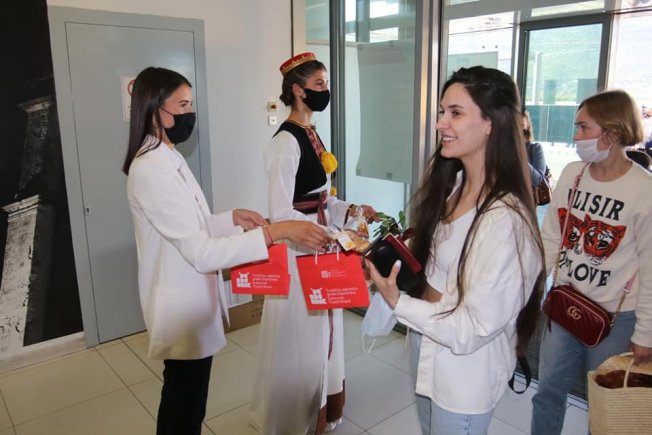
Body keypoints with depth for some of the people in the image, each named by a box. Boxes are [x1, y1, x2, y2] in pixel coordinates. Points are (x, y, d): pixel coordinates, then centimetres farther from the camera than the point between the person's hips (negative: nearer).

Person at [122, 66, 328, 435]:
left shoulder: (169, 159, 7)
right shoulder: (150, 169, -24)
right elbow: (201, 252, -28)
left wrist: (233, 218, -2)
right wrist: (276, 232, -32)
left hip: (192, 301, 9)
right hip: (183, 308, -9)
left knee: (182, 400, 26)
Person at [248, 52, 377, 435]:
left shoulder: (312, 135, 9)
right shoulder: (285, 142, -19)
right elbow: (281, 215, -23)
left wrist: (351, 211, 0)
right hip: (298, 252, -9)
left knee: (321, 333, 22)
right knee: (300, 341, 7)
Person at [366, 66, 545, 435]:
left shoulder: (505, 219, -29)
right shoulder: (451, 183, -5)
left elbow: (470, 332, -25)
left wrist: (397, 302, -21)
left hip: (465, 371, -7)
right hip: (428, 347, 7)